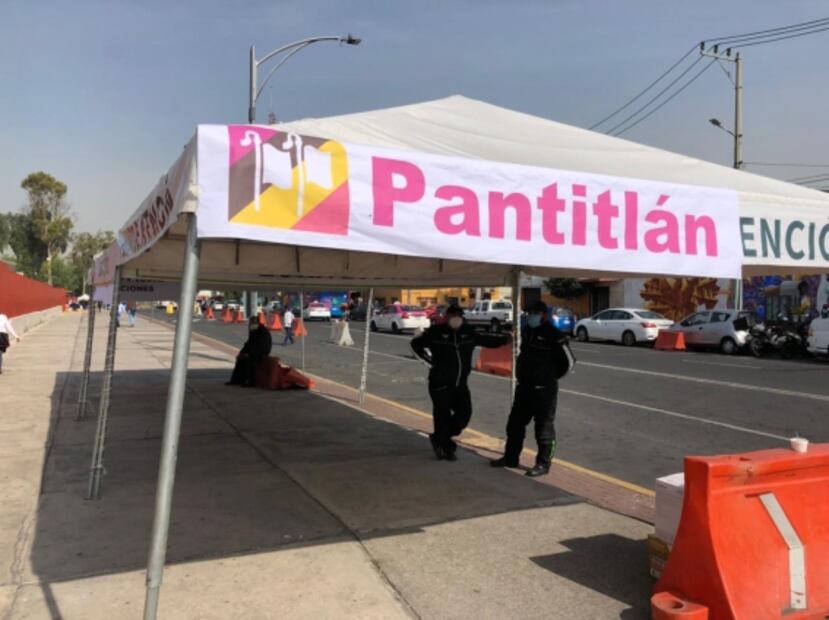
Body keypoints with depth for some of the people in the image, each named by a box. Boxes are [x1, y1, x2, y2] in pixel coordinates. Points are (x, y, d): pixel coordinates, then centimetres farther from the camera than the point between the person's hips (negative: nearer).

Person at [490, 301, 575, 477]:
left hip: (544, 389, -8)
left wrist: (551, 376, -1)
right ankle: (510, 457, 28)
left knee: (544, 428, 1)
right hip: (524, 386, 8)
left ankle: (543, 464, 11)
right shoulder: (527, 331, 9)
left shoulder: (553, 335, -15)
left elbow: (568, 361, -11)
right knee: (515, 423, 15)